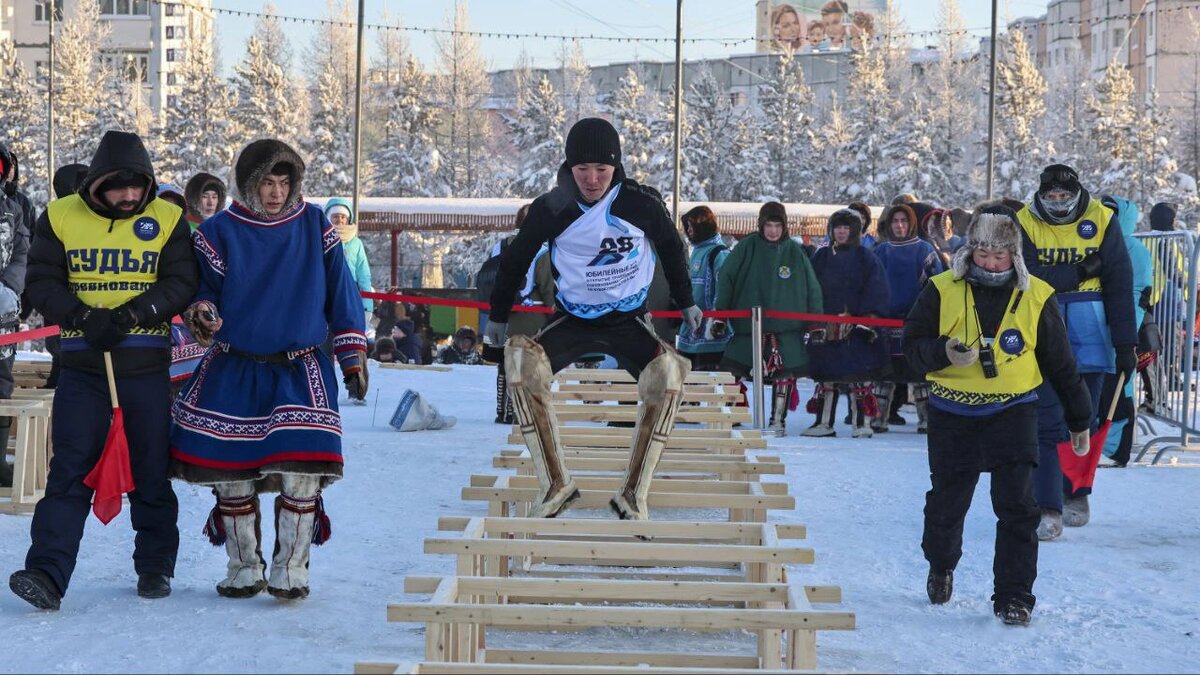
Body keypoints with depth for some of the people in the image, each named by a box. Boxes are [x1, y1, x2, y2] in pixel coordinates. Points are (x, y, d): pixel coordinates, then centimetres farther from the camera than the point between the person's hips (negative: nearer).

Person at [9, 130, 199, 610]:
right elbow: (41, 283, -1)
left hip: (147, 366, 0)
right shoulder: (60, 217, 2)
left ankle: (156, 566, 22)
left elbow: (181, 284, -4)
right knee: (69, 468, -7)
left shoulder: (167, 219, 1)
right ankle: (47, 573, -11)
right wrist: (84, 318, -17)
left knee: (152, 471, 8)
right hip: (82, 365, 0)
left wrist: (131, 314, -18)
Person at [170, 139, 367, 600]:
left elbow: (341, 292, 7)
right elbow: (201, 288, 6)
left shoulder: (315, 226, 2)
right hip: (233, 371, 1)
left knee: (301, 474, -13)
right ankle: (244, 569, 20)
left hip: (300, 373, -1)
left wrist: (353, 356, 5)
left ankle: (290, 570, 2)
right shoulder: (220, 232, 0)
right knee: (231, 476, 3)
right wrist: (200, 314, -18)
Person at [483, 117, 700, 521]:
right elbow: (516, 258, 7)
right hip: (573, 321, 0)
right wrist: (498, 316, 16)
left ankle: (633, 494, -20)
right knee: (520, 358, -30)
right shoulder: (552, 209, -11)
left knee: (669, 373, -30)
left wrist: (685, 302, 21)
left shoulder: (642, 204, -11)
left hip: (630, 321, 0)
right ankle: (555, 484, -25)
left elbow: (670, 248, 10)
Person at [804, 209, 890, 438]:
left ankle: (862, 423, -1)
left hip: (857, 325, -4)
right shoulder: (822, 257, 14)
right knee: (826, 374, 5)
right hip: (826, 324, 4)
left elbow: (876, 291, -1)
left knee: (859, 374, -6)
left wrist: (867, 317, -11)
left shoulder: (866, 258, 2)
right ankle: (824, 422, 10)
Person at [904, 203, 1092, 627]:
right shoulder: (942, 291, -5)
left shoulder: (1037, 298, -3)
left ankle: (1013, 596, -2)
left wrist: (1079, 421, 12)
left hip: (1013, 411, -1)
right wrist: (944, 352, -24)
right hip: (953, 413, 1)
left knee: (1016, 505, -10)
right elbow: (912, 346, -2)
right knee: (947, 501, 14)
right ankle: (941, 566, 43)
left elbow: (1061, 365, 6)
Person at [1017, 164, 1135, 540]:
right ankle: (1047, 508, -9)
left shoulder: (1102, 220, -1)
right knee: (1046, 422, -8)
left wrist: (1126, 343, -5)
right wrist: (1079, 272, -16)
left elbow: (1119, 283, -2)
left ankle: (1076, 495, 26)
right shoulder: (1025, 223, -2)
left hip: (1090, 330, 1)